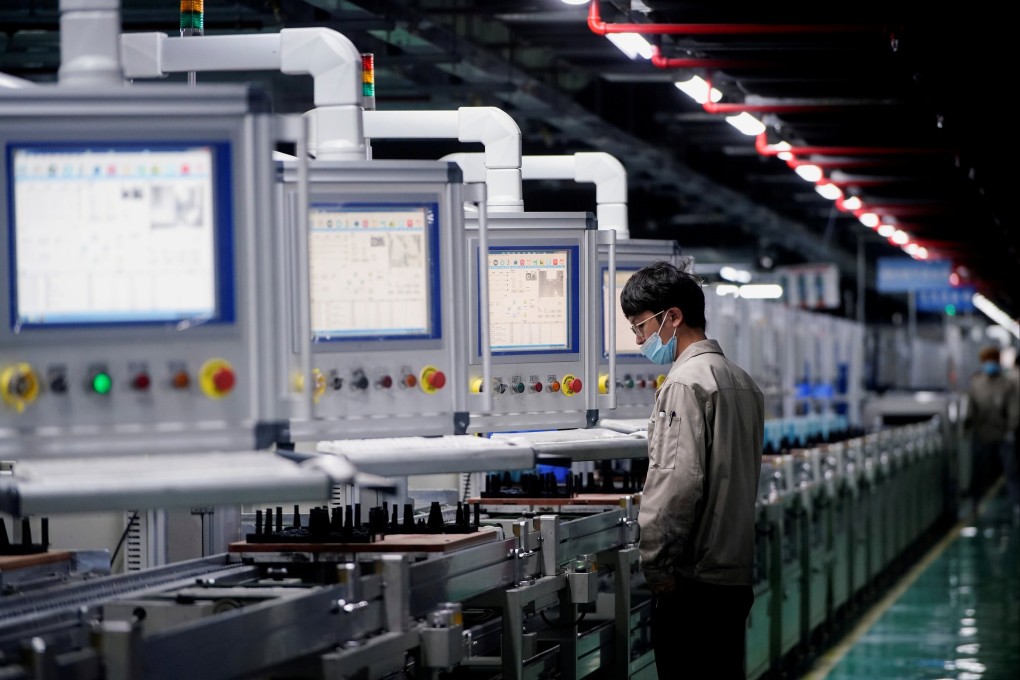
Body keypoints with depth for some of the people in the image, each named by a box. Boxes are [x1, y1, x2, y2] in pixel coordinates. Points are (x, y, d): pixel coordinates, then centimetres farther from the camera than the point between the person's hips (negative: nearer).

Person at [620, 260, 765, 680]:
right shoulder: (741, 381, 15)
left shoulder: (685, 383, -13)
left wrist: (654, 564, -15)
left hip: (693, 582, -9)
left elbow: (678, 483, -21)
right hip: (736, 576, 9)